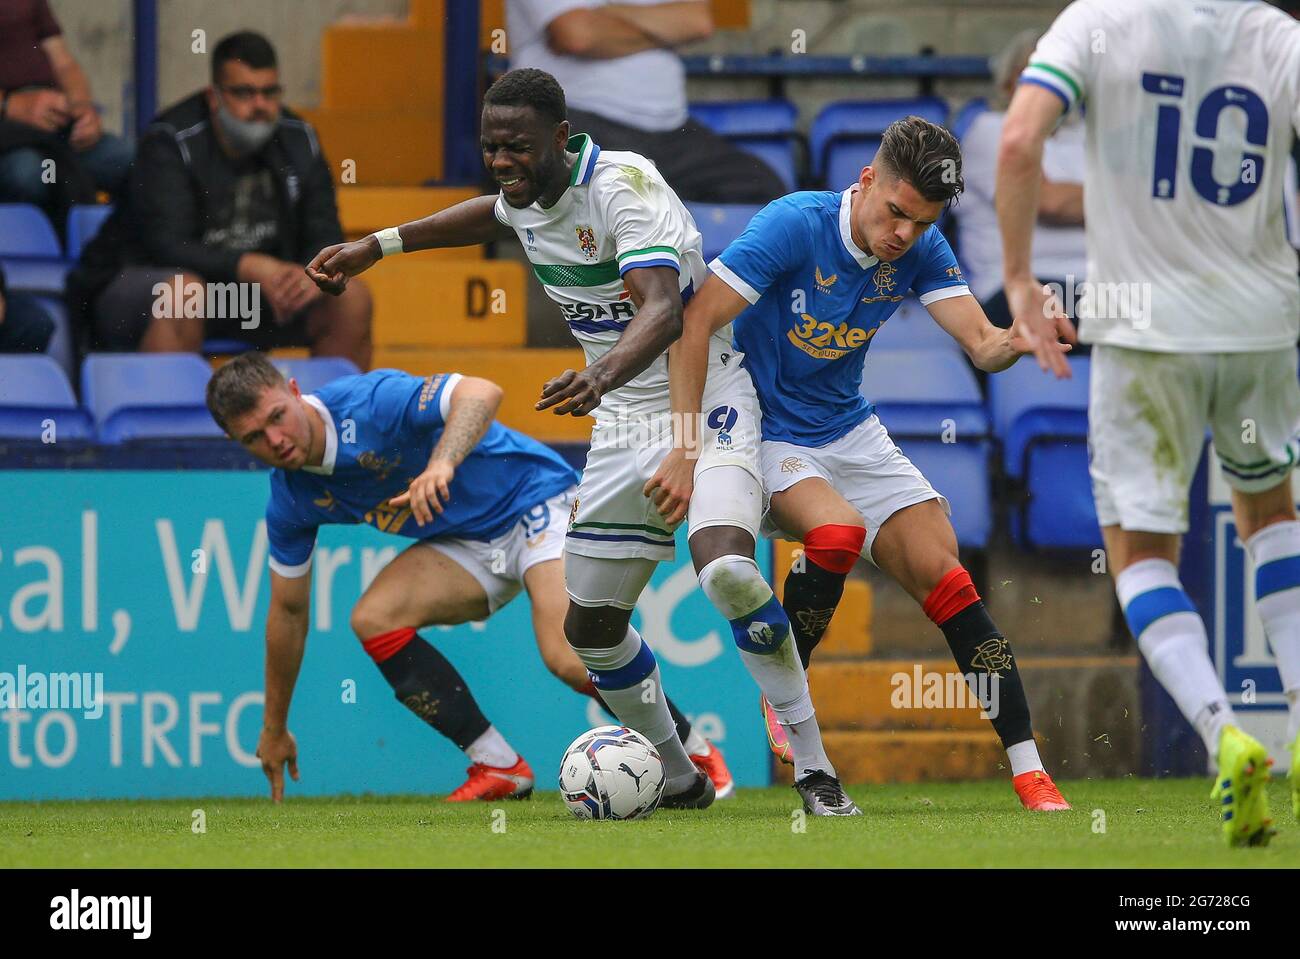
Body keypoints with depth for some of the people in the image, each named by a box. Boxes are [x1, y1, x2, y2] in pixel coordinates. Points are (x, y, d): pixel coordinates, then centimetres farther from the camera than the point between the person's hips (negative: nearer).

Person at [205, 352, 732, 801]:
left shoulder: (368, 402, -25)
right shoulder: (291, 501, -4)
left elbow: (481, 393, -38)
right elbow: (289, 610, 9)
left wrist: (442, 464, -55)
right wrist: (274, 729, 14)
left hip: (535, 500, -7)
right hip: (468, 542, 7)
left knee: (570, 658, -27)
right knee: (372, 618, -17)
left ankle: (696, 755, -4)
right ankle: (499, 766, -9)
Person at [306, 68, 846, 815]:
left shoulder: (623, 185, -23)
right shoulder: (526, 195, 1)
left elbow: (663, 310, -38)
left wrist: (602, 377, -56)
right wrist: (378, 246, 30)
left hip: (706, 397, -8)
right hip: (624, 418, 8)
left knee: (727, 569, -32)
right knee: (591, 626, 6)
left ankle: (816, 772, -22)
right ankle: (677, 781, 27)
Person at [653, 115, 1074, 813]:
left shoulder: (920, 252, -6)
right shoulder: (795, 225, -22)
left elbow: (981, 345, -13)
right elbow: (696, 322, -23)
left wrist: (1020, 338, -38)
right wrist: (687, 450, -27)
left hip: (849, 431, 5)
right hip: (763, 433, -5)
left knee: (946, 579, -6)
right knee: (837, 531, -33)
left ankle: (1029, 773, -3)